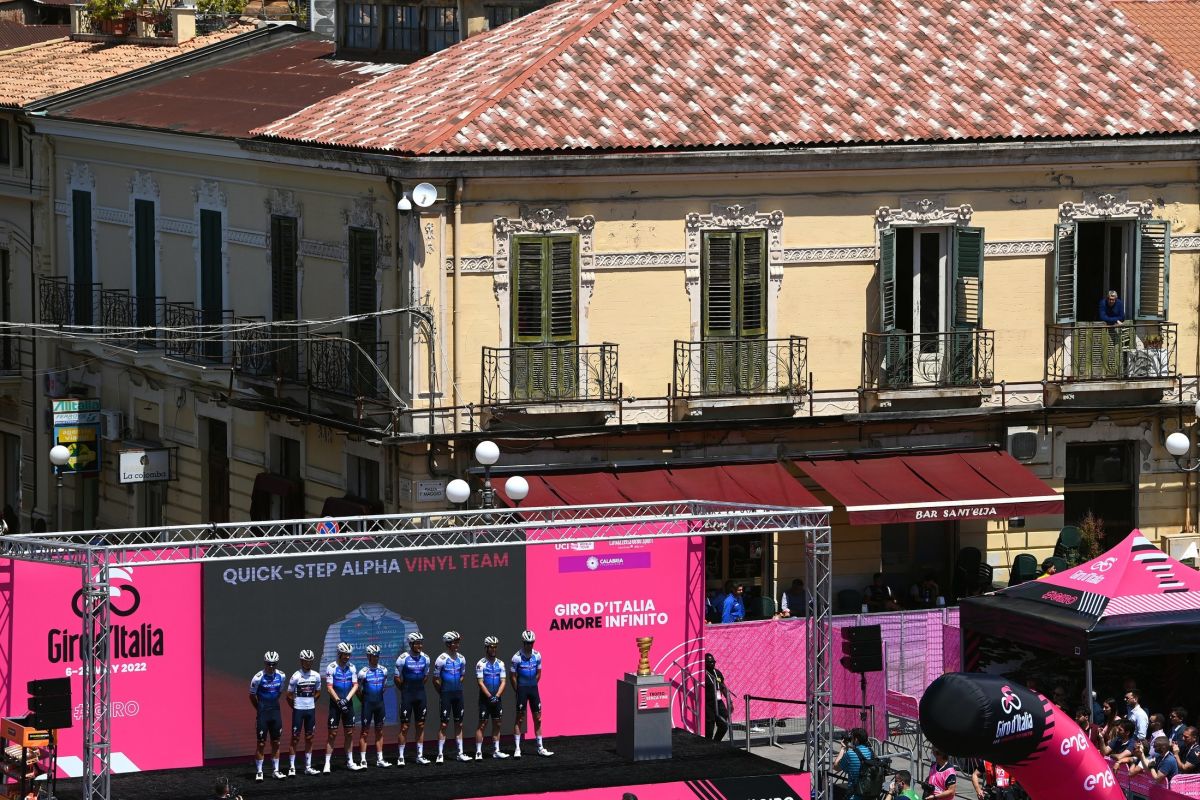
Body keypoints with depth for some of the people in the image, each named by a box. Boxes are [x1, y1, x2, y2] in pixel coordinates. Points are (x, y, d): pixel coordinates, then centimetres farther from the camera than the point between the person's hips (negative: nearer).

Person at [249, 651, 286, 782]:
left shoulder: (280, 676, 0)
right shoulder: (258, 677, -13)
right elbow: (252, 696, -2)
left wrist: (273, 705, 12)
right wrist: (260, 709, 7)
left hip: (275, 712, 4)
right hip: (262, 714, -4)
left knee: (276, 743, 9)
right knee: (261, 744, -1)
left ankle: (276, 770, 17)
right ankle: (259, 772, 6)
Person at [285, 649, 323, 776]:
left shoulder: (316, 676, 3)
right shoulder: (296, 677, -10)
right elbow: (289, 696, -4)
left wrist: (310, 703, 11)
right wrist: (295, 706, 4)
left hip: (311, 709, 4)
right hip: (298, 710, -4)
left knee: (309, 738, 9)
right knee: (295, 738, -2)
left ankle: (308, 767, 14)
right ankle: (292, 767, 1)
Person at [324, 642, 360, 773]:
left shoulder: (351, 667, 5)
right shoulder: (331, 667, -8)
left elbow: (355, 686, 1)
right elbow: (329, 687, -10)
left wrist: (347, 699, -13)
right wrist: (339, 701, -17)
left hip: (348, 703, 4)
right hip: (335, 703, -4)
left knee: (349, 733, 8)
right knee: (332, 733, -5)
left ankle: (350, 762, 17)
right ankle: (327, 764, -3)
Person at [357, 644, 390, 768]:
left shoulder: (383, 670, 4)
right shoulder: (364, 672, -10)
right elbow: (358, 690, -2)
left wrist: (378, 696, 12)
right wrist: (364, 701, 0)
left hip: (380, 703, 5)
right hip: (367, 704, -5)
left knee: (379, 731, 9)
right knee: (364, 731, -2)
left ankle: (380, 759, 15)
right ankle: (363, 760, 0)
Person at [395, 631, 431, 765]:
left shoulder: (425, 658, 3)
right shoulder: (403, 658, -11)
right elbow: (397, 678, -3)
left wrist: (418, 688, 11)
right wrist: (405, 690, 4)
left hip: (420, 694, 5)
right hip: (407, 695, -5)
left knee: (421, 725, 7)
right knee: (404, 726, -3)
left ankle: (420, 755, 14)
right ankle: (401, 757, 1)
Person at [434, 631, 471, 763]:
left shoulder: (461, 658, 6)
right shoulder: (442, 659, -11)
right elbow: (435, 680, -6)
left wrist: (457, 688, 11)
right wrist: (442, 692, 0)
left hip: (458, 693, 5)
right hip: (445, 694, -5)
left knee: (459, 724, 9)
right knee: (444, 724, -4)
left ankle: (460, 753, 14)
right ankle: (440, 755, 0)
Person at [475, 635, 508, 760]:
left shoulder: (500, 664, 7)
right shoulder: (481, 664, -6)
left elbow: (503, 682, 3)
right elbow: (480, 682, -11)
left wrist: (497, 696, -11)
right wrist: (490, 696, -17)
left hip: (497, 698, 5)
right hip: (485, 698, -5)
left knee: (497, 724, 7)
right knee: (482, 724, -5)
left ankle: (496, 751, 13)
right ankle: (478, 752, -5)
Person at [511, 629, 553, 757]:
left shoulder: (537, 655, 3)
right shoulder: (517, 657, -12)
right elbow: (512, 675, -6)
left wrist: (533, 686, 9)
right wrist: (518, 691, -2)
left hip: (533, 689, 5)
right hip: (522, 689, -5)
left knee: (537, 719, 6)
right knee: (520, 719, -2)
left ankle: (540, 748, 13)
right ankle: (517, 749, 2)